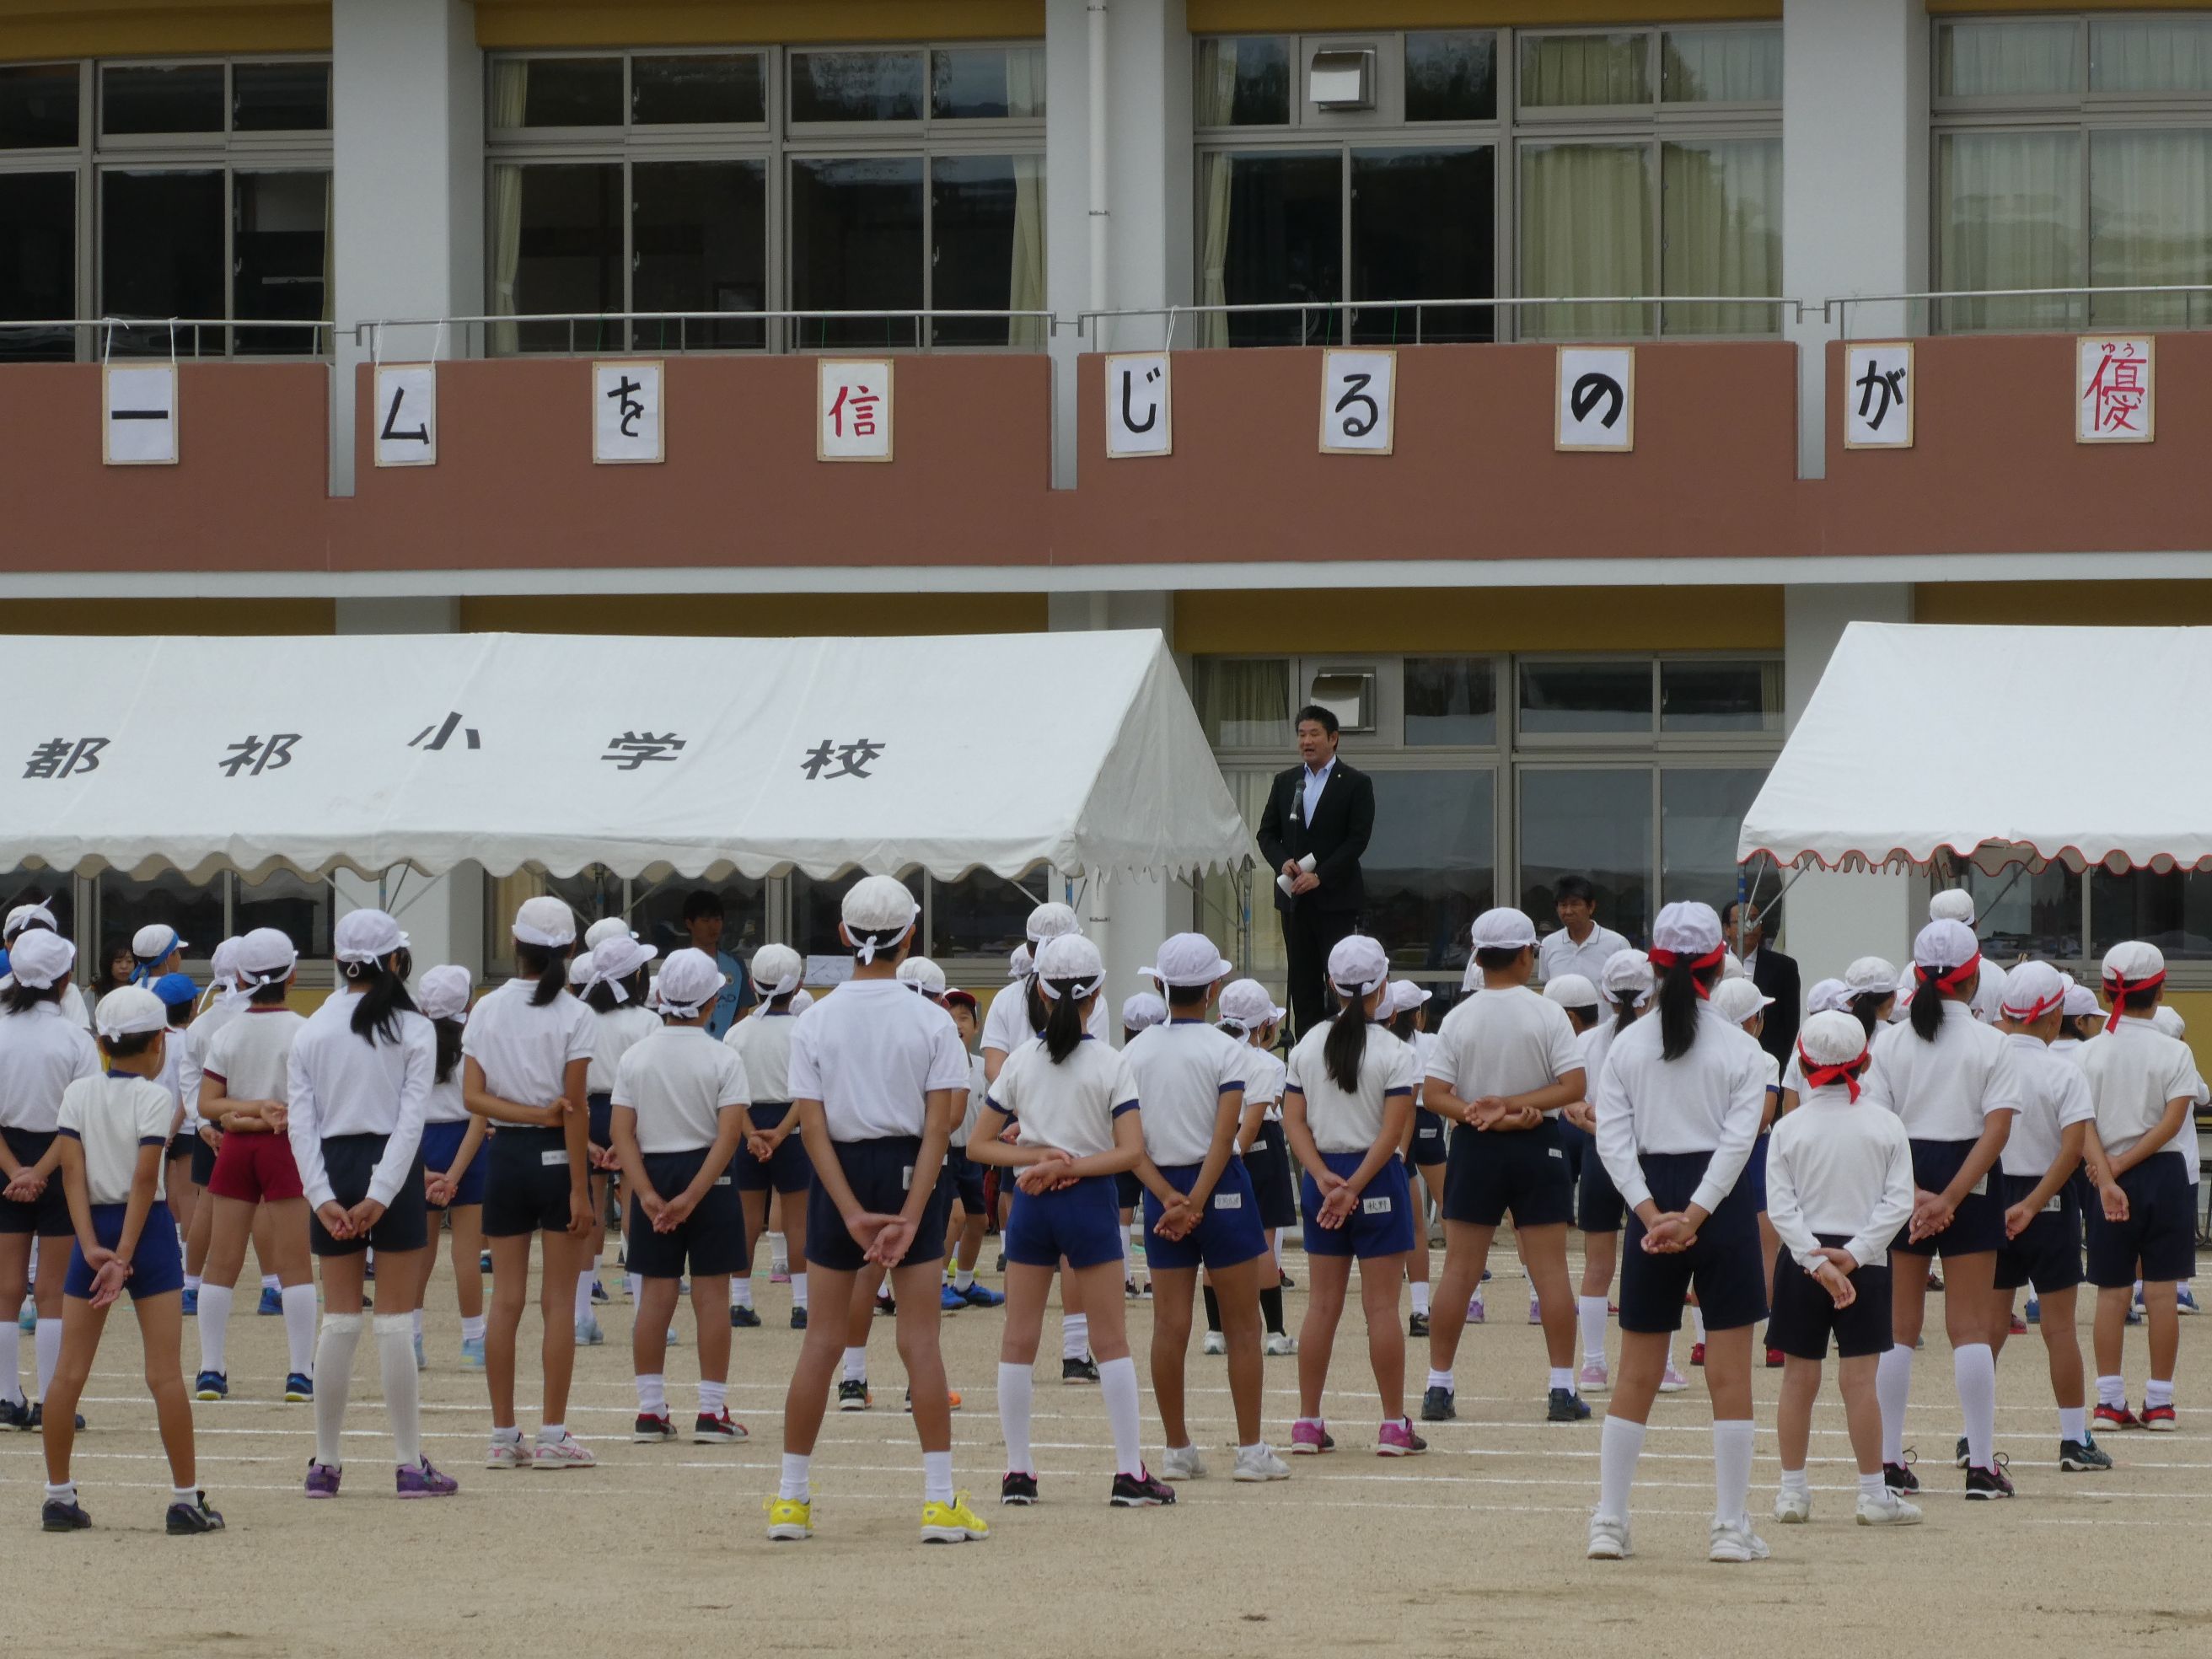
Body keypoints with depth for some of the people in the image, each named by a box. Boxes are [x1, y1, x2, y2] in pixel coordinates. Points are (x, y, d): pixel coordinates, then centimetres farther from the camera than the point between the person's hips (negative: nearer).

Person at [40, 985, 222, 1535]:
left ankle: (58, 1495, 8)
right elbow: (145, 1178, -15)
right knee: (165, 1373, -3)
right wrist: (124, 1256, -15)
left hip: (93, 1226, 3)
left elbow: (72, 1170, -5)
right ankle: (186, 1499, -3)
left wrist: (92, 1246, -11)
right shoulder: (153, 1098, -7)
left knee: (70, 1371, 7)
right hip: (146, 1228, -3)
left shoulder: (77, 1094, 4)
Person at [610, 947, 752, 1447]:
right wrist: (693, 1195, -18)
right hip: (707, 1174, -3)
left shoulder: (634, 1058, 1)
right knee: (711, 1294, 1)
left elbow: (622, 1132, -5)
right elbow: (729, 1134, -16)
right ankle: (712, 1413, 0)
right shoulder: (722, 1059, -7)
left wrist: (647, 1194, -11)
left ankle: (650, 1411, 7)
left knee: (655, 1294, 7)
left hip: (651, 1178, 3)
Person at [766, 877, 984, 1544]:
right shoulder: (931, 1021, -6)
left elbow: (812, 1126, -8)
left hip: (839, 1174, 1)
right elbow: (938, 1124, -12)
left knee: (822, 1337, 8)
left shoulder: (815, 1023, -2)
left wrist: (852, 1213, -11)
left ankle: (791, 1498, 10)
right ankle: (940, 1501, -3)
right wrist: (910, 1216, -13)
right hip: (909, 1170, -1)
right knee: (920, 1338, 0)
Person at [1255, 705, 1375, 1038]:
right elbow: (1267, 833, 13)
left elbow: (1358, 839, -8)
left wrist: (1319, 876, -15)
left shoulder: (1356, 784, -1)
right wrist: (1283, 862, -8)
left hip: (1336, 897, -5)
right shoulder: (1285, 782, 13)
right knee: (1303, 982, 5)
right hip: (1295, 898, 5)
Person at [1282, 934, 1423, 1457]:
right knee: (1381, 1305, -1)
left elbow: (1295, 1122, -1)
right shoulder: (1394, 1054, -9)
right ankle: (1394, 1427, 2)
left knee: (1322, 1304, 9)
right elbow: (1393, 1131, -16)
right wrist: (1354, 1187, -16)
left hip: (1321, 1179, 4)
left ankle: (1308, 1424, 9)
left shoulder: (1308, 1047, 4)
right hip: (1376, 1177, -4)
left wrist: (1325, 1178, -9)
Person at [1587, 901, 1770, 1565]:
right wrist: (1695, 1215, -16)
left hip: (1652, 1201, 2)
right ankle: (1731, 1527, 0)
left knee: (1636, 1377, 9)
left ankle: (1608, 1522, 7)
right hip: (1723, 1205, -2)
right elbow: (1738, 1139, -13)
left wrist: (1653, 1213, -11)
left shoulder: (1627, 1046, 3)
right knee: (1730, 1376, 2)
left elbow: (1613, 1138, -5)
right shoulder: (1739, 1049, -4)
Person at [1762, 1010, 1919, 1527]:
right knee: (1858, 1378, 0)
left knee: (1799, 1378, 7)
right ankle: (1873, 1494, 0)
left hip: (1801, 1262, 1)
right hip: (1866, 1264, -1)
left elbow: (1780, 1207, -10)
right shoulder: (1886, 1126, -2)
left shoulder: (1789, 1128, -2)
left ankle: (1793, 1490, 10)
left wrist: (1816, 1259, -14)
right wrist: (1854, 1253, -12)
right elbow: (1899, 1202, -8)